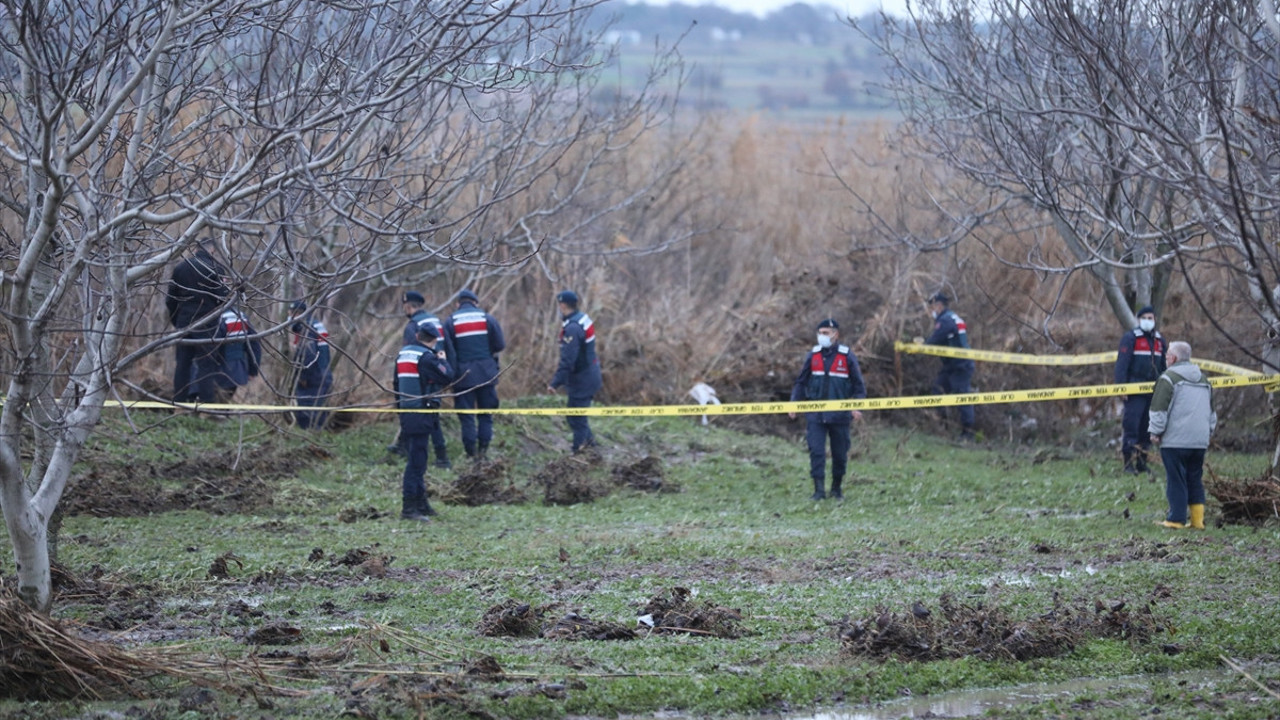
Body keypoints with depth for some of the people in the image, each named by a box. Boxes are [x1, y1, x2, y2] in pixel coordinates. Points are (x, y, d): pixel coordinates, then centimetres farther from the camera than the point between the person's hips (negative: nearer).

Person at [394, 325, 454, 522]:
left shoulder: (402, 353, 13)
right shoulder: (426, 356, -13)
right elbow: (447, 377, -16)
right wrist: (442, 360, 2)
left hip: (406, 413, 9)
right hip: (422, 414, -9)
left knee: (416, 460, 16)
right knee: (416, 461, -8)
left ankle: (421, 503, 23)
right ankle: (409, 508, -10)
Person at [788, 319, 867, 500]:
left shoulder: (847, 356, -3)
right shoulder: (813, 355, 4)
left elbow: (859, 385, 2)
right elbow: (800, 382, 11)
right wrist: (793, 403, 4)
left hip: (839, 414, -1)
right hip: (815, 414, 1)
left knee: (840, 453, 8)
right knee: (816, 451, -10)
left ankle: (837, 488, 23)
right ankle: (818, 489, -9)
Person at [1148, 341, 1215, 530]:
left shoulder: (1169, 378, -8)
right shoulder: (1203, 380, 16)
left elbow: (1159, 408, -11)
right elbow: (1212, 412, 24)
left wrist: (1156, 432, -2)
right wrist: (1208, 432, 31)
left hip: (1175, 441, -6)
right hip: (1200, 441, 6)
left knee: (1176, 480, -3)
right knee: (1195, 479, 12)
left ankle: (1176, 519, -3)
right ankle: (1197, 519, 9)